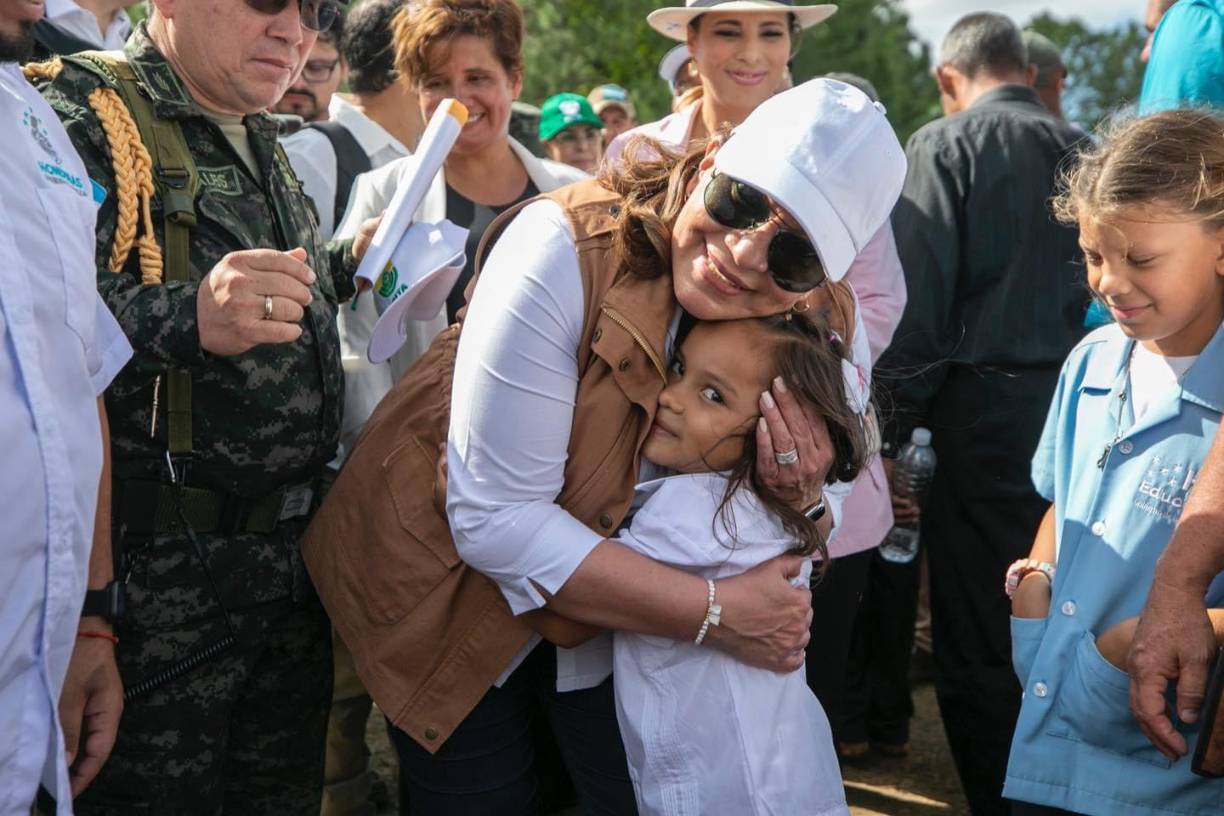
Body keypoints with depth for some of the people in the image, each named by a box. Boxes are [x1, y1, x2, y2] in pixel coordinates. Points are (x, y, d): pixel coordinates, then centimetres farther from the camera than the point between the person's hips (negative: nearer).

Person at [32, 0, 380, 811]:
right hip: (157, 581, -8)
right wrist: (189, 319, -39)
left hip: (291, 554, 8)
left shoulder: (261, 144, 14)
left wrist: (344, 268, 13)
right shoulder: (80, 114, -12)